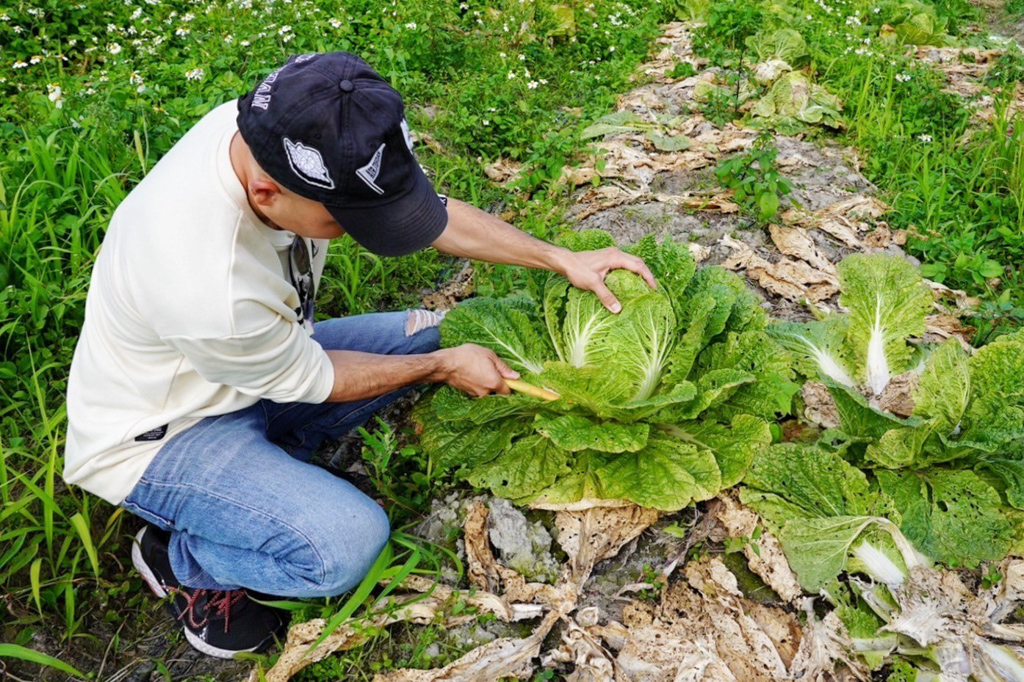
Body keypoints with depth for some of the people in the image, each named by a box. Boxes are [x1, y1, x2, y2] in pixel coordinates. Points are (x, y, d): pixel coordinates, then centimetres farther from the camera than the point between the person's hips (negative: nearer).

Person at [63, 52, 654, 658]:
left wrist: (562, 259, -11)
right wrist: (446, 366, -10)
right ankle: (180, 559, 3)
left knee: (429, 334, 3)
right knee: (347, 544, -28)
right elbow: (309, 379, -21)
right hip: (158, 434, -7)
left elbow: (431, 210, -9)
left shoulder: (276, 133, -22)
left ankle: (260, 460, 6)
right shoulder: (209, 286, -42)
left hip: (256, 363, 7)